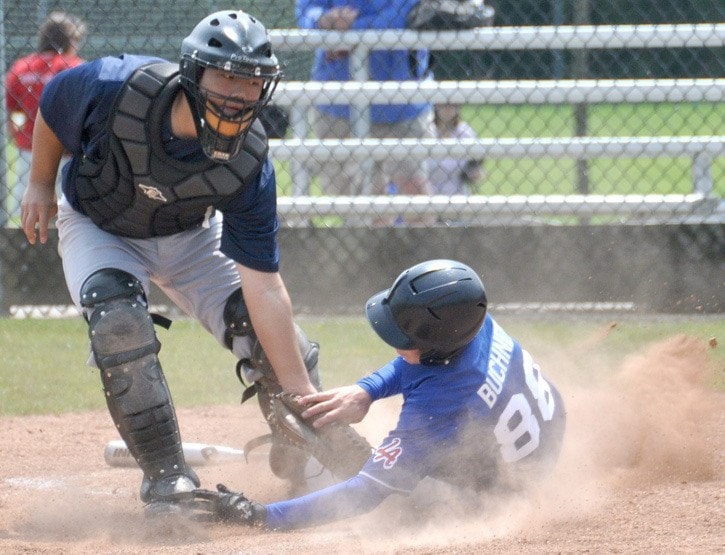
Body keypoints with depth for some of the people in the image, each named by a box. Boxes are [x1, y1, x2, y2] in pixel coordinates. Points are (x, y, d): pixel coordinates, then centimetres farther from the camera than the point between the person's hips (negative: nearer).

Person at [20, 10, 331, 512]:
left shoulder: (248, 162, -32)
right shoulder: (117, 87, -36)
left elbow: (264, 287, -32)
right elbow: (54, 103, -10)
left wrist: (300, 391, -35)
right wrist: (41, 183, -2)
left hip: (190, 237, 1)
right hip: (98, 227, -1)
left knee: (266, 333, -10)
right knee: (120, 321, -29)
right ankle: (167, 478, -17)